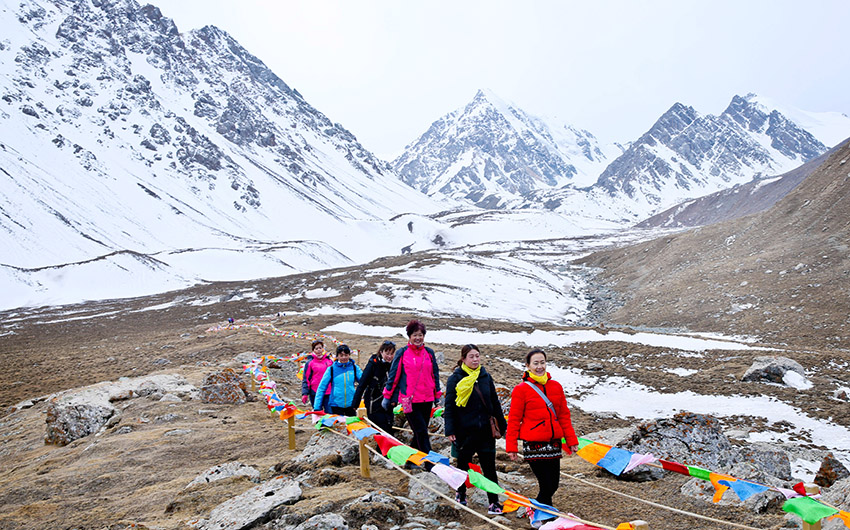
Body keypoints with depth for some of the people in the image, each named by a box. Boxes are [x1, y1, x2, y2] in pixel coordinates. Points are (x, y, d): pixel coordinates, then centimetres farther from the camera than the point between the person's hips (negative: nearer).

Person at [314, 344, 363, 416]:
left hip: (351, 405, 2)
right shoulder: (331, 369, -3)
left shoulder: (354, 368, 1)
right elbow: (321, 388, -1)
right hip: (336, 405, -1)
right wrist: (316, 407, -5)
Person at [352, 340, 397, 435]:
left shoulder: (393, 365, 3)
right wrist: (355, 405, -14)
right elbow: (362, 384, -11)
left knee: (389, 431, 6)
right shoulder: (373, 364, -11)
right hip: (374, 404, -5)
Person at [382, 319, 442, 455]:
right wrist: (387, 396, 5)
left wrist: (437, 395, 19)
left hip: (427, 398, 4)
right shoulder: (402, 353, -1)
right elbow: (393, 375, 3)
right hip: (409, 400, -4)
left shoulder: (429, 353, 10)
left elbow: (435, 375, 19)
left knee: (421, 432, 9)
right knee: (421, 432, -9)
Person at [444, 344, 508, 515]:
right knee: (463, 464, 13)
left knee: (489, 467, 2)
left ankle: (494, 502, 9)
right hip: (464, 431, -2)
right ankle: (461, 493, 37)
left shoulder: (485, 376, 6)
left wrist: (502, 424, 14)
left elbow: (495, 403, 14)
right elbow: (449, 406, -5)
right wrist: (450, 430, -12)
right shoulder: (455, 379, -5)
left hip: (485, 430, 3)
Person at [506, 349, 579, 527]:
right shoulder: (521, 389, -5)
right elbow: (514, 420, -3)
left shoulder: (556, 386, 8)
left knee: (553, 485, 10)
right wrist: (511, 447, -5)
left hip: (554, 443, 5)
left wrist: (571, 440, 11)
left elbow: (564, 415, 13)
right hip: (533, 444, -5)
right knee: (547, 486, -5)